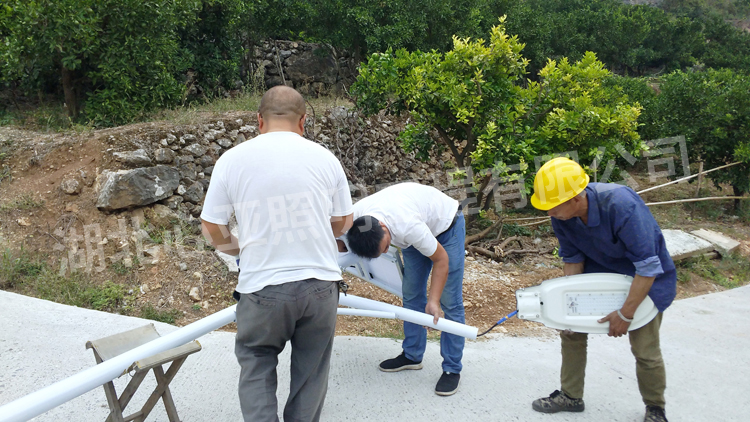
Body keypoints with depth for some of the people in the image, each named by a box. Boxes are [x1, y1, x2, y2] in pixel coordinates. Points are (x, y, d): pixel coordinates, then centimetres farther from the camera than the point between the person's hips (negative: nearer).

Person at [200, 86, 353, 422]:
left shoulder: (231, 160, -1)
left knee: (256, 368, 19)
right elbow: (343, 223, 11)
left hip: (262, 289, -1)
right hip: (320, 284, 1)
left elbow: (211, 229, 4)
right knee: (311, 370, 17)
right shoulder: (324, 158, 2)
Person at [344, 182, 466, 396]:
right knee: (411, 293, 8)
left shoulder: (408, 227, -43)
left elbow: (441, 260, -27)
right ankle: (412, 355, 22)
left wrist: (433, 301, -27)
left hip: (446, 224, -6)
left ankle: (452, 369, 2)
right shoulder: (355, 215, -27)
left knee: (449, 300, -7)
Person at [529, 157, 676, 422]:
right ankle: (571, 395, 23)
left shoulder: (621, 206, -39)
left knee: (645, 350, -4)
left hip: (643, 278, -5)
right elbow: (572, 258, -3)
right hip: (599, 269, 5)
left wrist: (625, 314, -27)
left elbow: (648, 266, -33)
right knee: (571, 329, 3)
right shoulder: (560, 215, -20)